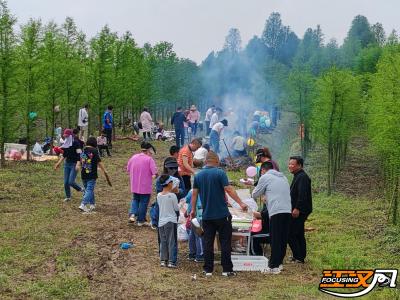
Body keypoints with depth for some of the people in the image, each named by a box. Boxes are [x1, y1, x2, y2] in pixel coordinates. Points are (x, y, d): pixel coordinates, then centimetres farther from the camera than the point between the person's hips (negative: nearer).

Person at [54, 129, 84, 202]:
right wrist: (58, 163, 13)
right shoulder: (65, 144, 9)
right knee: (66, 182, 4)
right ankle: (68, 197, 19)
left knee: (71, 182, -14)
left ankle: (81, 189, 12)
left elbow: (80, 154, -17)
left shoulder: (75, 143, -10)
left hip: (74, 164, -6)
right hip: (67, 164, 6)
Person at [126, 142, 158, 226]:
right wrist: (153, 175, 1)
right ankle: (140, 220, 17)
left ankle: (132, 214, 3)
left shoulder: (133, 157, 2)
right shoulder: (149, 159, -14)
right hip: (145, 186, -5)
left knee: (135, 199, 24)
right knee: (143, 202, 9)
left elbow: (128, 169, 11)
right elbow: (154, 173, -19)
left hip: (134, 186, 5)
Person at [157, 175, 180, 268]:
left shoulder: (159, 195, 0)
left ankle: (163, 260, 16)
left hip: (161, 221, 5)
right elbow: (176, 209, -8)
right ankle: (171, 261, 1)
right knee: (172, 241, 1)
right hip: (171, 221, -5)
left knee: (163, 241, 13)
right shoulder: (172, 196, -13)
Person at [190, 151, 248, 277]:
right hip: (222, 214, -4)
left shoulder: (198, 175, 6)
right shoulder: (220, 173, -8)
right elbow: (228, 189, -15)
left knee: (208, 242, 8)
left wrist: (193, 209, 19)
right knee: (225, 242, 3)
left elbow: (194, 193, 9)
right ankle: (227, 269, 4)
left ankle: (208, 269, 9)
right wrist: (241, 203, -13)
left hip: (207, 215, 4)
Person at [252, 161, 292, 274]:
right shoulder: (283, 177, 22)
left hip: (276, 211, -6)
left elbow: (254, 195, 9)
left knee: (275, 240, -5)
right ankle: (279, 263, 21)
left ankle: (274, 266, -4)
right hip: (288, 210, 7)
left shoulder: (265, 177, 2)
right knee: (283, 239, 12)